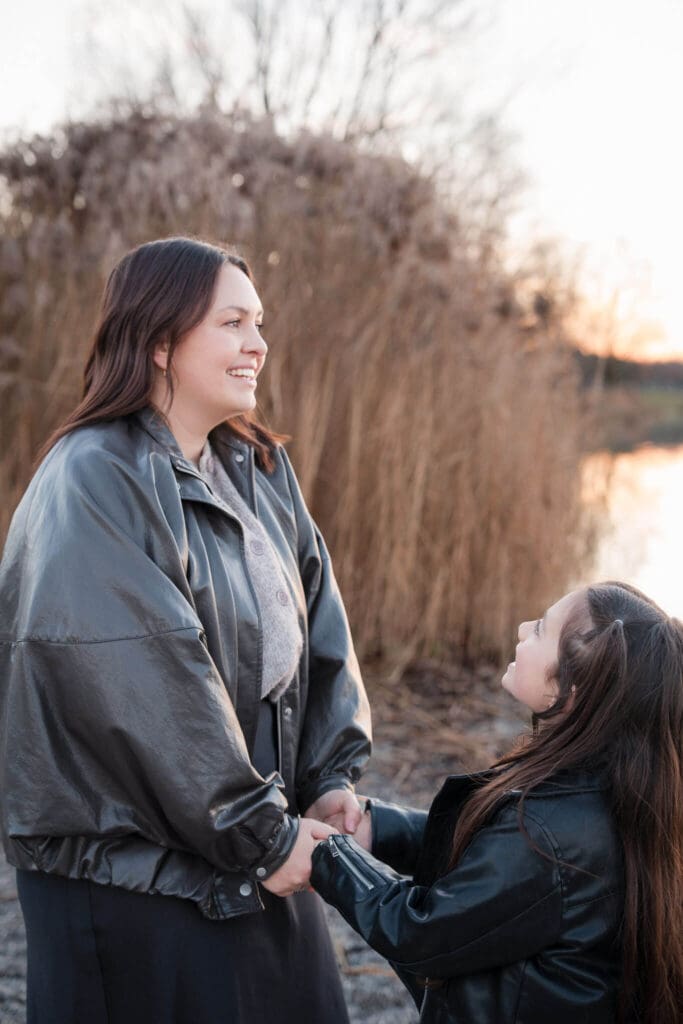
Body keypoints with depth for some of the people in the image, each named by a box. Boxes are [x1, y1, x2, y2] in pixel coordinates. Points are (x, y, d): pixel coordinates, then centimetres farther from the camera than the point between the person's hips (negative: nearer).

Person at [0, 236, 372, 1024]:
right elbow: (150, 685, -23)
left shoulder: (260, 471, 7)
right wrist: (262, 836, -18)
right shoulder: (93, 482, -18)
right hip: (131, 866, -7)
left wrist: (333, 775, -2)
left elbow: (319, 626, 8)